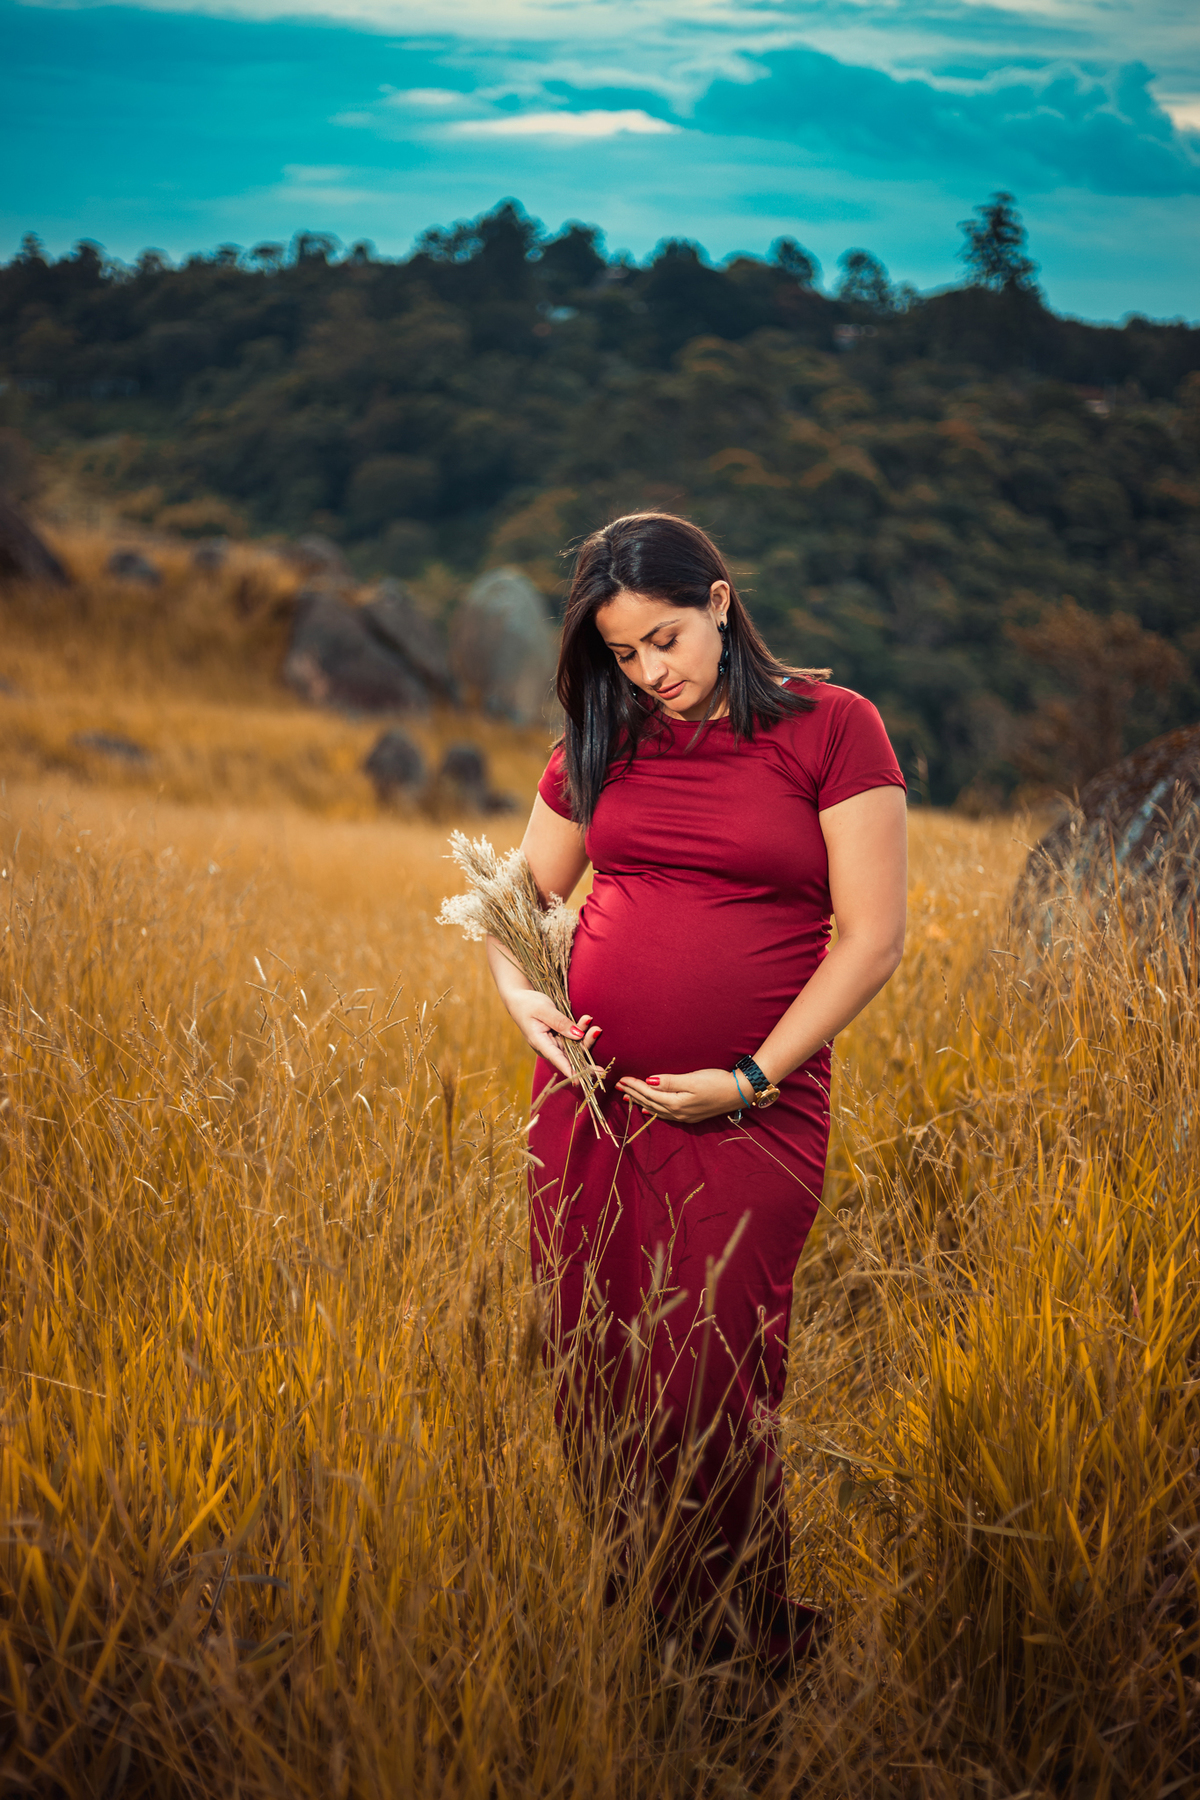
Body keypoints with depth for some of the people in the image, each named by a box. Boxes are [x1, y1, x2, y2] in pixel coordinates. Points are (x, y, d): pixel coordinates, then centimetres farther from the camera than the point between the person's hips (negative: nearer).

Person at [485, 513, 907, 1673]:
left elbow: (873, 937, -8)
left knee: (701, 1389, -2)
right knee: (591, 1370, 9)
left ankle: (746, 1652, 17)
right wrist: (518, 991, -3)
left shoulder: (831, 727, -5)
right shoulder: (601, 742, 9)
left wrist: (752, 1079, -12)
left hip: (748, 1116, -5)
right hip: (589, 1094, 5)